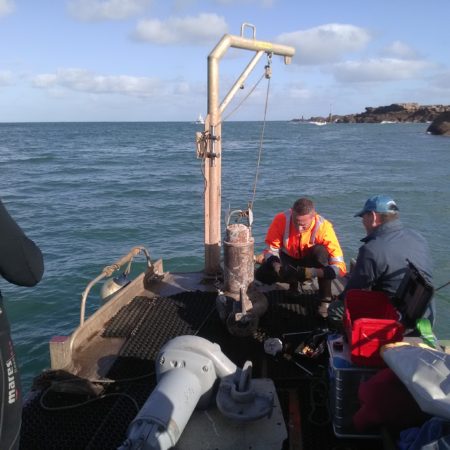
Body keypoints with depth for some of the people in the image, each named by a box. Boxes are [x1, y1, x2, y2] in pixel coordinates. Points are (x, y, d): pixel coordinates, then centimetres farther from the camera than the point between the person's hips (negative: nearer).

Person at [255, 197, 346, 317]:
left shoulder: (323, 227, -30)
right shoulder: (281, 219, -27)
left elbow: (340, 266, -31)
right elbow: (271, 250, -17)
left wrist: (313, 272, -46)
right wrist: (277, 266, -38)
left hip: (310, 263, -1)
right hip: (288, 259, 2)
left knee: (320, 250, -34)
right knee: (261, 275, -23)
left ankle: (326, 300, -22)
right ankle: (294, 282, 6)